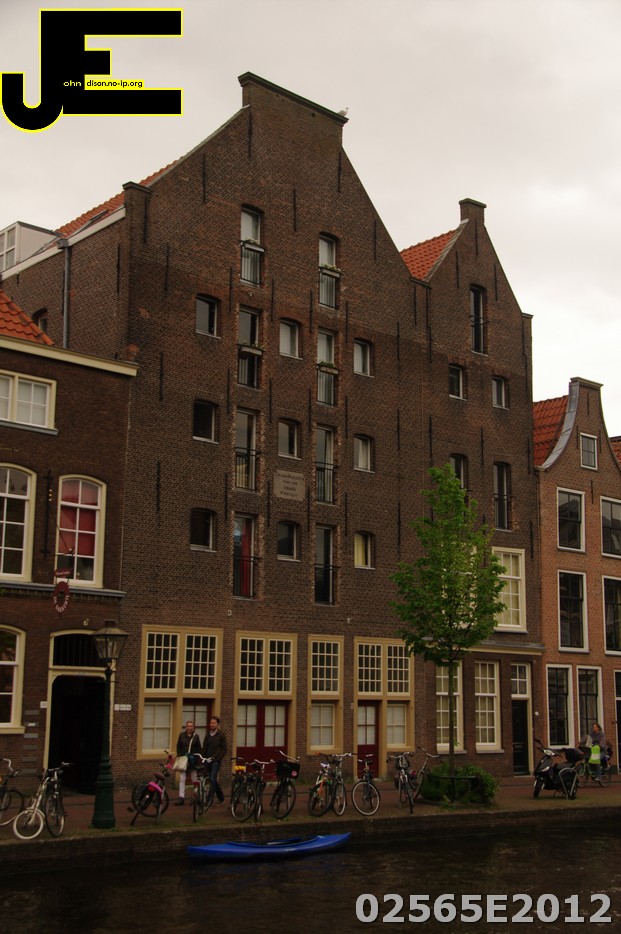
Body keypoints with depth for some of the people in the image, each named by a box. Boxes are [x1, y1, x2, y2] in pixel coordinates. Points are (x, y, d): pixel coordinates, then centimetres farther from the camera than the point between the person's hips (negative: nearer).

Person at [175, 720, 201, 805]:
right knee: (182, 778, -6)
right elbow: (178, 746, 8)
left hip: (192, 760, 0)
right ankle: (181, 797, -7)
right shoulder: (182, 735, 4)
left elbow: (198, 749, 6)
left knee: (194, 779, 6)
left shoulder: (196, 736, 2)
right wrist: (179, 756, -1)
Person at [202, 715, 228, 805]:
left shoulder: (221, 735, -4)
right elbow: (205, 747, 15)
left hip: (216, 760, -6)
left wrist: (216, 757, -14)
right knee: (213, 780, 11)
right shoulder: (208, 735, 11)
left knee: (212, 779, -16)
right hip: (208, 760, 6)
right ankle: (221, 798, 25)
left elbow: (224, 748, -6)